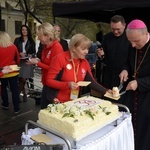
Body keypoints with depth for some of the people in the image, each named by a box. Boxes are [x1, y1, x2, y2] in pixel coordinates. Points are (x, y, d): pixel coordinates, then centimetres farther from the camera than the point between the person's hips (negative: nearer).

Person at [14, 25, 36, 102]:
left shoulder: (31, 41, 10)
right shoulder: (17, 40, 9)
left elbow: (34, 52, 9)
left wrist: (31, 55, -11)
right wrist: (20, 54, -13)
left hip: (28, 62, 0)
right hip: (19, 61, 0)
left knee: (24, 79, 0)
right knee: (21, 79, -3)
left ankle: (18, 94, 15)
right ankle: (24, 94, 16)